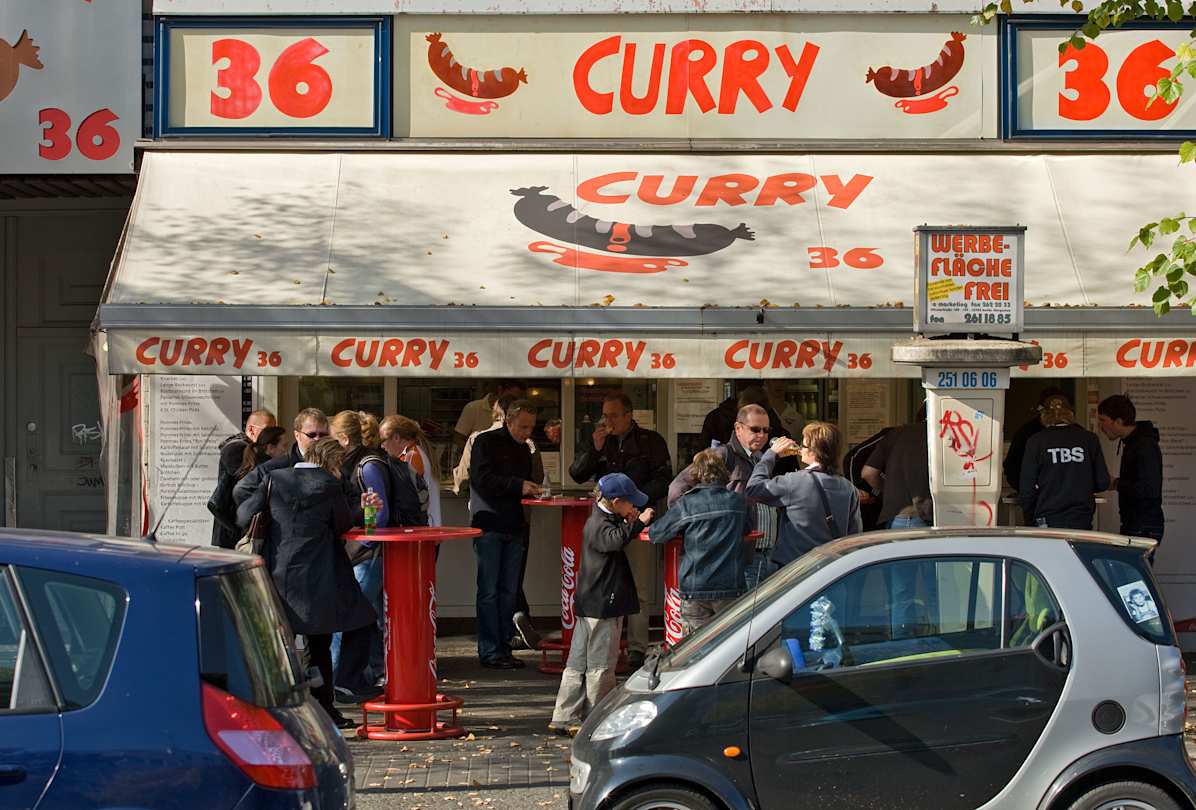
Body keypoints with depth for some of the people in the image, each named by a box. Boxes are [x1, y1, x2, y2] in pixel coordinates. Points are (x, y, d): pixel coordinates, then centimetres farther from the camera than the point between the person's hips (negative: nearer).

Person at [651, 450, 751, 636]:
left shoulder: (685, 505, -6)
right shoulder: (737, 501, 3)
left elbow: (655, 534, 2)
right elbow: (747, 527, 22)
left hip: (695, 592, -2)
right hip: (730, 588, 2)